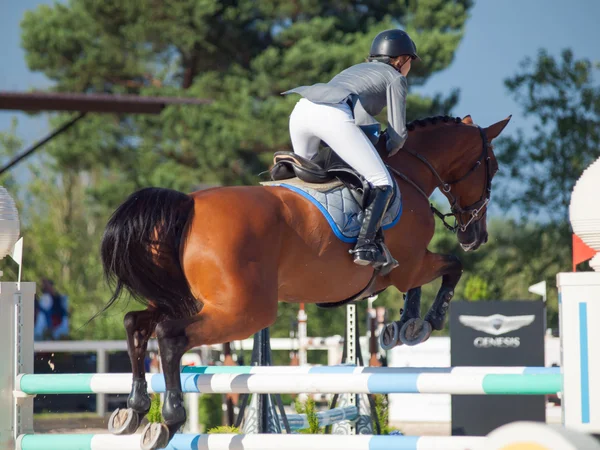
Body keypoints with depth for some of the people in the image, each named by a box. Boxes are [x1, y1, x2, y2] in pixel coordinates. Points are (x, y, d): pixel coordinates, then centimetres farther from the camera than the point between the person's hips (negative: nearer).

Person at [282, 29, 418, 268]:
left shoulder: (357, 69, 40)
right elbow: (398, 133, 15)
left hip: (301, 110, 7)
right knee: (382, 184, -2)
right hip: (334, 116, -7)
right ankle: (365, 245, -15)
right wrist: (387, 151, 34)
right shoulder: (395, 77, 20)